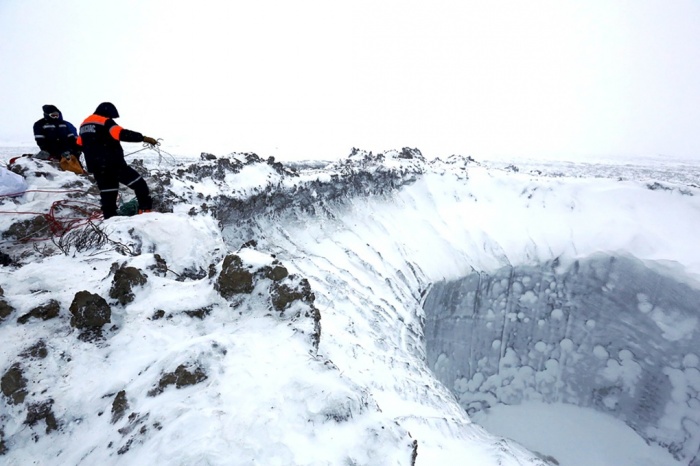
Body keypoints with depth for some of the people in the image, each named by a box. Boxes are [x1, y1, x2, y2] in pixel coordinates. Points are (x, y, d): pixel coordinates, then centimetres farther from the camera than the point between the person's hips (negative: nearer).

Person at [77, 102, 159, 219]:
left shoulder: (84, 124, 20)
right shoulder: (106, 121, -5)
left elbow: (80, 144, 28)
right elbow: (122, 134, -22)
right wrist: (143, 138, -24)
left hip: (96, 167, 8)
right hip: (113, 164, -8)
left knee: (107, 194, 13)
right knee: (139, 184, -3)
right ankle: (146, 211, -12)